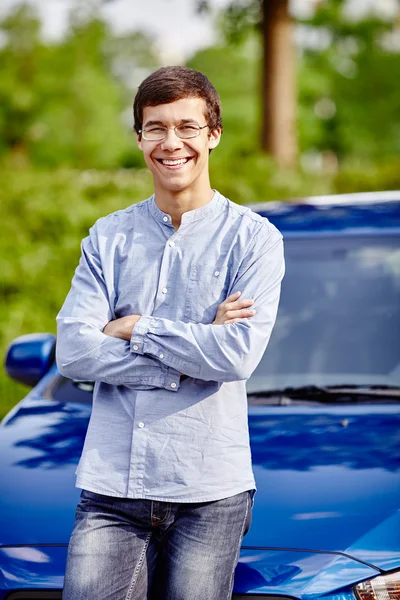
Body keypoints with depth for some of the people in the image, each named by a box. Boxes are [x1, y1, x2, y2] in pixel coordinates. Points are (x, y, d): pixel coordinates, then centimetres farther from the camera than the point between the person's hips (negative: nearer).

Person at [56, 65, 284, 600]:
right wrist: (197, 345, -8)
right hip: (110, 485, 2)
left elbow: (240, 355, -12)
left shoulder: (252, 237, 2)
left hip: (209, 494, -2)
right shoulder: (109, 236, 11)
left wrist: (137, 329, -5)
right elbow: (72, 351, -2)